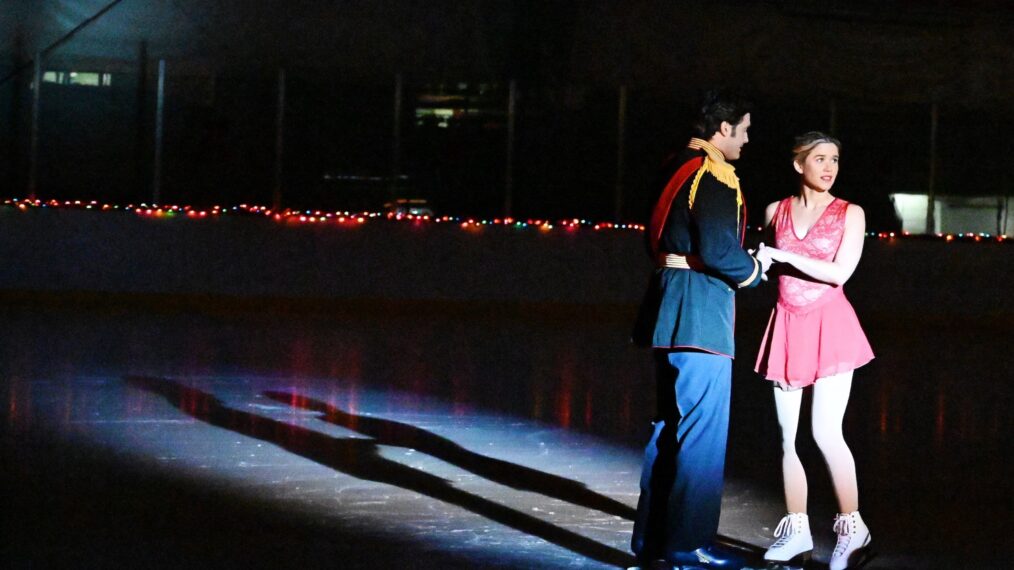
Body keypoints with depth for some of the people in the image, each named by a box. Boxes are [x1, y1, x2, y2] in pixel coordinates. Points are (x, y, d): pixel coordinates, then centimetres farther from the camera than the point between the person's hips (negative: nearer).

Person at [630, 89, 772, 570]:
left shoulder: (677, 170, 16)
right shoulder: (713, 177, -13)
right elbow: (719, 251, -21)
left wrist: (742, 264, 17)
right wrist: (755, 268, -1)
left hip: (670, 309, 10)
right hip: (700, 312, -10)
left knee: (671, 426, 15)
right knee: (702, 430, -5)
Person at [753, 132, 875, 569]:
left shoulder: (850, 214, 0)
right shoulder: (776, 211, 9)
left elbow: (839, 272, -10)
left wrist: (787, 256, -13)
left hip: (830, 325, -3)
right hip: (787, 327, 4)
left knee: (826, 432, -13)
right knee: (788, 435, 3)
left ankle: (852, 529, -2)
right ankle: (796, 532, 11)